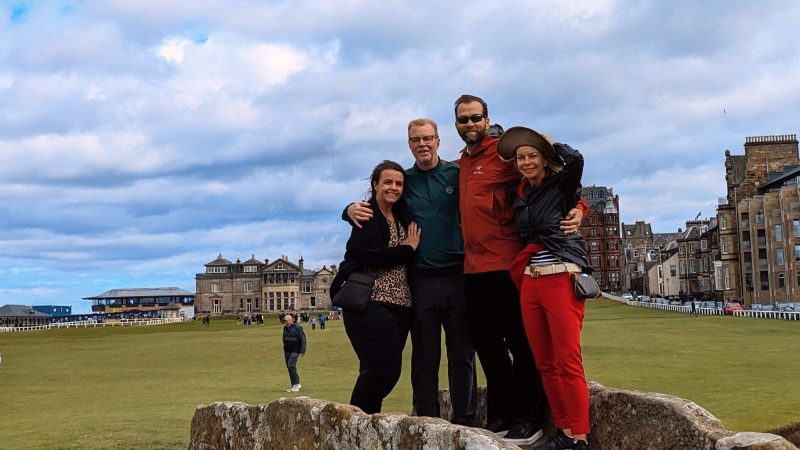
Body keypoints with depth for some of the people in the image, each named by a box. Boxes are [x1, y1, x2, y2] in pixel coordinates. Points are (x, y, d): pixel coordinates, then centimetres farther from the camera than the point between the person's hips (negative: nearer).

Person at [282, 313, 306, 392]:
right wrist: (284, 350, 24)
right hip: (287, 351, 7)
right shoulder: (285, 328, 11)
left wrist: (302, 351, -15)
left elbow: (303, 340, -11)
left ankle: (296, 384, -8)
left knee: (291, 366, -18)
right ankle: (294, 386, 12)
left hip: (295, 351, -7)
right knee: (289, 367, 6)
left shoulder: (297, 328, -11)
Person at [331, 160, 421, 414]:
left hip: (400, 304, 8)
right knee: (384, 366, -15)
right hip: (371, 301, -8)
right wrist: (408, 250, -5)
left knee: (389, 369, 5)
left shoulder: (401, 215, 18)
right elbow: (373, 257, -17)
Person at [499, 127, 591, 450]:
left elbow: (575, 159, -19)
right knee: (545, 364, 6)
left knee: (568, 363, -10)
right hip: (530, 281, 6)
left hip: (562, 278, -6)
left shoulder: (561, 185, 0)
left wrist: (550, 142, -3)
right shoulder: (520, 196, 16)